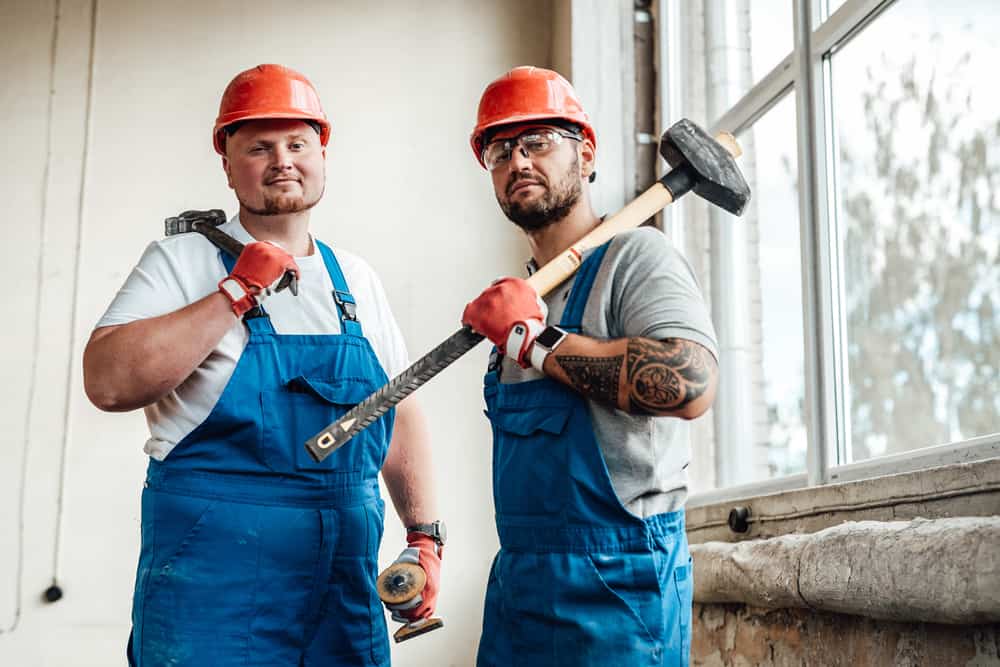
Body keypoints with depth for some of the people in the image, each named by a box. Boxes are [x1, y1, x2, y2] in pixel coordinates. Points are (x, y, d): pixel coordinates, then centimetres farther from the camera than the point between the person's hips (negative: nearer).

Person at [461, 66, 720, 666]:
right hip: (516, 581, 8)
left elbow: (691, 386, -28)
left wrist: (535, 339, -20)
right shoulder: (523, 296, 15)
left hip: (614, 587, -8)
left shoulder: (635, 255, -10)